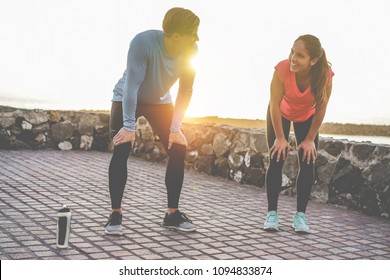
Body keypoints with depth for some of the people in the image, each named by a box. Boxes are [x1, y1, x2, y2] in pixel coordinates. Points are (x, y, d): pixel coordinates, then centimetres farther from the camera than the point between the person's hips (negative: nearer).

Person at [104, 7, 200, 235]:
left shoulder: (190, 51, -22)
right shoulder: (143, 42, -35)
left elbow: (185, 91, -16)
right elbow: (132, 85, -35)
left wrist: (175, 128, -20)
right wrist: (129, 126, -38)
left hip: (160, 102, 4)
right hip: (127, 100, -4)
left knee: (178, 149, -8)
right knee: (121, 150, -19)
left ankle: (173, 213, 4)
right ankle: (116, 214, -7)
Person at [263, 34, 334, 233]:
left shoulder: (325, 75, -35)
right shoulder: (282, 69, -38)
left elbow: (320, 109, -22)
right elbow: (274, 105, -27)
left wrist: (310, 139, -16)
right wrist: (280, 138, -21)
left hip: (307, 117, 1)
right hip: (280, 114, -1)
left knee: (307, 163, -6)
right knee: (276, 161, -6)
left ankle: (300, 215, 2)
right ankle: (272, 213, 1)